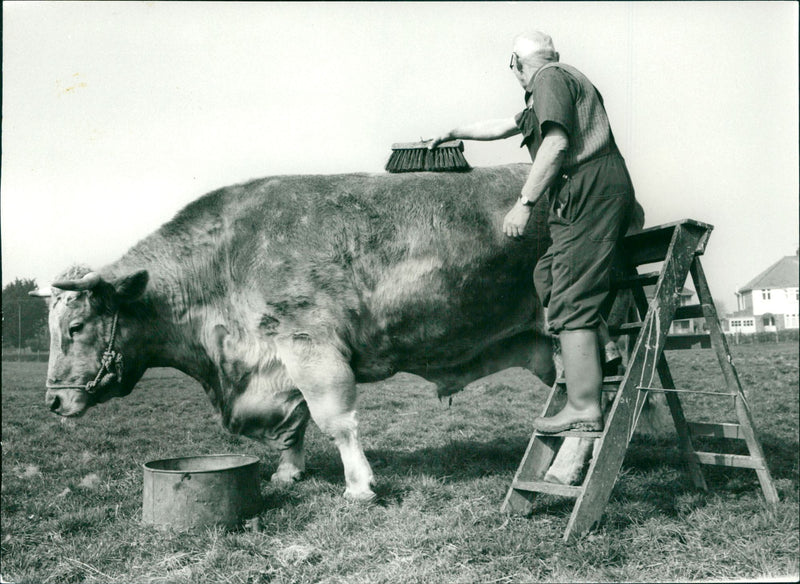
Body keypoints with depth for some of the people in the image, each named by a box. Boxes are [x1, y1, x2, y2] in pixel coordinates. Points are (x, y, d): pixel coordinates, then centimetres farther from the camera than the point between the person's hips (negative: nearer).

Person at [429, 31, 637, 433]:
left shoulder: (550, 78, -1)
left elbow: (556, 143, -17)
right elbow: (501, 127, 40)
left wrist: (524, 203, -17)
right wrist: (452, 134, 49)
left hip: (590, 194, -10)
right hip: (588, 199, 10)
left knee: (570, 301, -12)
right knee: (549, 277, 14)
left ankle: (583, 409, -12)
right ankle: (604, 354, 13)